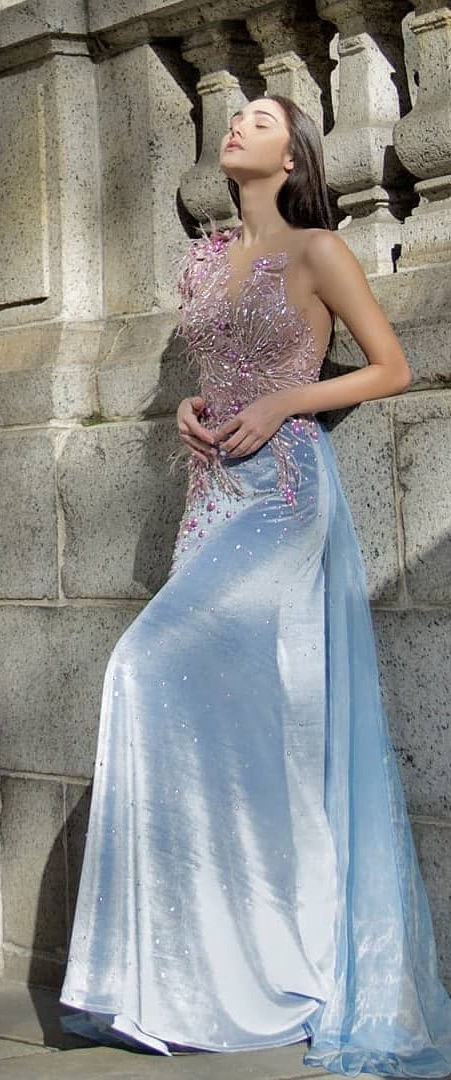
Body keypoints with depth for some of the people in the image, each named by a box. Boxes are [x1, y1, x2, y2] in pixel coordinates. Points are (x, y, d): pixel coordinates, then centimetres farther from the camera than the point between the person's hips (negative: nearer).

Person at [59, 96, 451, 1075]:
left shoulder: (316, 252, -2)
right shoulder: (205, 260, 17)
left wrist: (282, 403, -10)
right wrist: (189, 409, 5)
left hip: (286, 491, -7)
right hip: (215, 493, 7)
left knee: (157, 672, -18)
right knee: (224, 720, 3)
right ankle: (221, 970, 9)